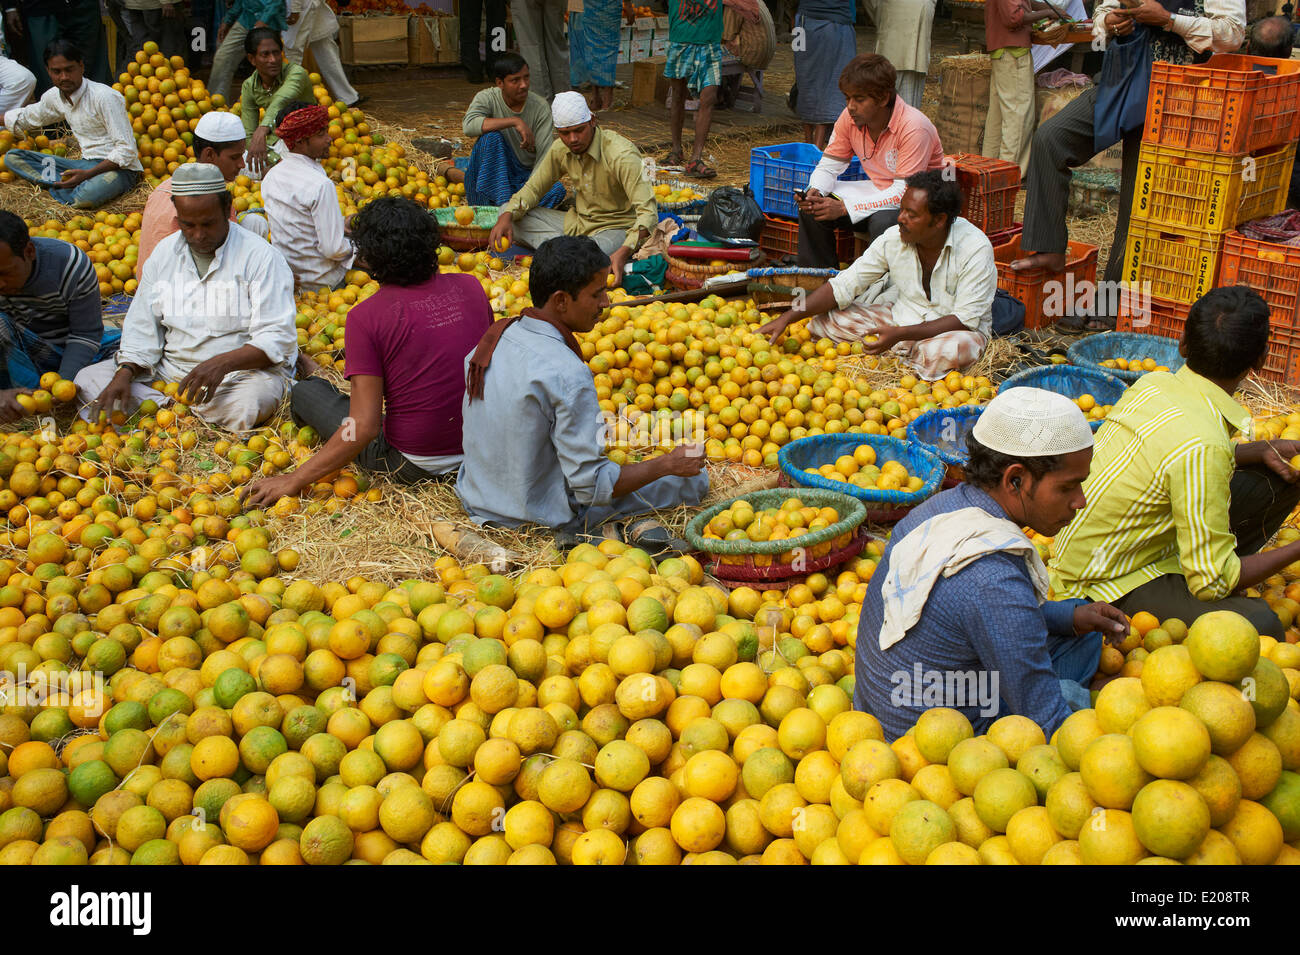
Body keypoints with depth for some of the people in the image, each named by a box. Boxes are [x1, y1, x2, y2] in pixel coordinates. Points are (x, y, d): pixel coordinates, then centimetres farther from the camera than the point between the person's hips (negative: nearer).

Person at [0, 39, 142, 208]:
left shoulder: (106, 97, -17)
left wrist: (87, 174, -25)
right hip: (86, 163, 8)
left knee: (85, 196, -42)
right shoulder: (54, 97, 6)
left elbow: (126, 150, -19)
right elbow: (25, 118, 29)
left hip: (120, 168, -8)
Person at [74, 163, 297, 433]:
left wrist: (222, 363, -31)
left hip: (245, 371, -5)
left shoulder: (260, 256, -8)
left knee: (247, 405, -39)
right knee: (89, 379, -9)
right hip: (171, 369, 5)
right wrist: (124, 375, -10)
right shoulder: (164, 253, 9)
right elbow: (142, 329, 10)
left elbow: (277, 339, -15)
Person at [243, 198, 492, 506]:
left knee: (305, 392, 15)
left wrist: (294, 480, -13)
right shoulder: (470, 287, -3)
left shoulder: (366, 316, -17)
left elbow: (364, 427, -20)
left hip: (414, 464, -5)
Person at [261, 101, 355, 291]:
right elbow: (333, 250, -26)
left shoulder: (270, 176, -1)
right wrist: (351, 248, -4)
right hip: (321, 280, -8)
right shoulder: (321, 185, -27)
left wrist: (340, 224, 14)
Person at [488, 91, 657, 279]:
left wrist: (624, 252, -46)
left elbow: (648, 212, -30)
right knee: (508, 213, -5)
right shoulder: (560, 150, -5)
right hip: (577, 222, 7)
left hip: (615, 228, -7)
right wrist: (506, 218, -11)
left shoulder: (622, 154, -24)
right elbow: (533, 187, 10)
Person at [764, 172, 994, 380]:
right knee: (823, 322, -13)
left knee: (952, 350, -41)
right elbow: (843, 285, -7)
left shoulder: (976, 249, -22)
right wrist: (787, 317, -17)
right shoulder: (894, 238, -10)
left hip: (955, 329, -3)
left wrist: (900, 334, -33)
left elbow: (965, 320, -24)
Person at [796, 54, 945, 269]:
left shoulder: (914, 128, -26)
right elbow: (829, 165, 2)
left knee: (883, 222, -37)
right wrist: (814, 193, -22)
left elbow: (904, 192, -28)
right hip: (879, 192, 6)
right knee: (812, 207, -11)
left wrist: (845, 207, -34)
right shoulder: (850, 118, -7)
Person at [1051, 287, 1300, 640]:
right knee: (1260, 626, -32)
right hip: (1109, 586, -9)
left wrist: (1259, 451, 7)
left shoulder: (1154, 383, -5)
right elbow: (1213, 582, -25)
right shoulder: (1203, 445, -30)